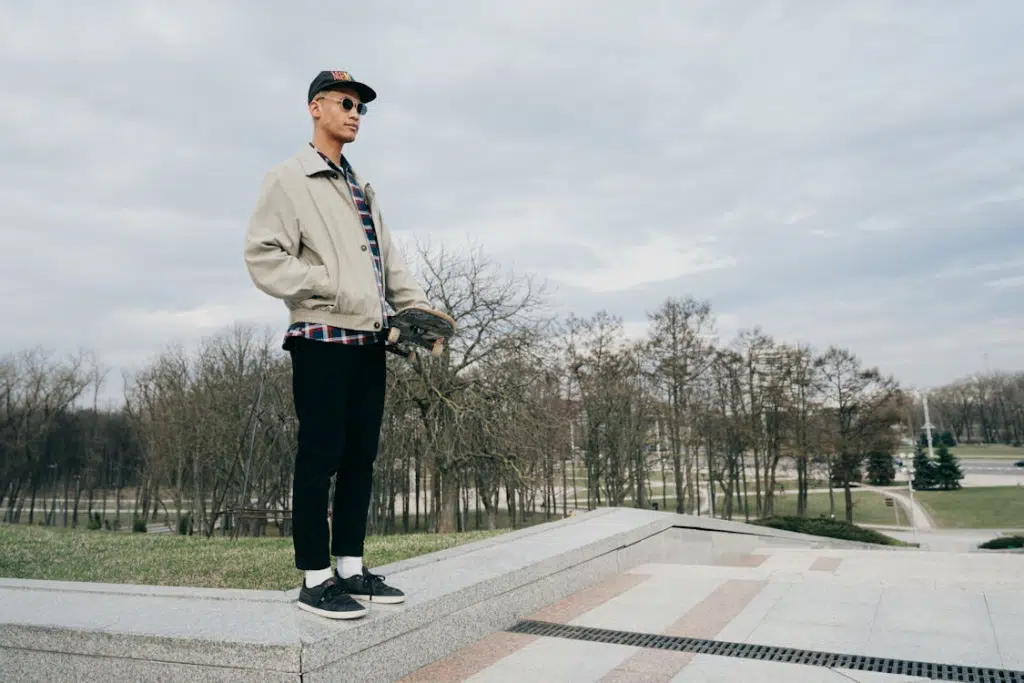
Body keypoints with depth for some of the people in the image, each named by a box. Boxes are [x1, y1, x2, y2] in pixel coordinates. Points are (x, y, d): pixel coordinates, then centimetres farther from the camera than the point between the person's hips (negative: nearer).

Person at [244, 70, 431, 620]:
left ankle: (350, 568, 18)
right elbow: (262, 257, -9)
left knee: (361, 456, 8)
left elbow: (388, 259, 19)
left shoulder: (362, 188, 22)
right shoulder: (288, 179, 1)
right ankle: (314, 578, 7)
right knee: (321, 456, -3)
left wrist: (419, 308, 5)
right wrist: (335, 288, -16)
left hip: (369, 338, 7)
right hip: (323, 337, -7)